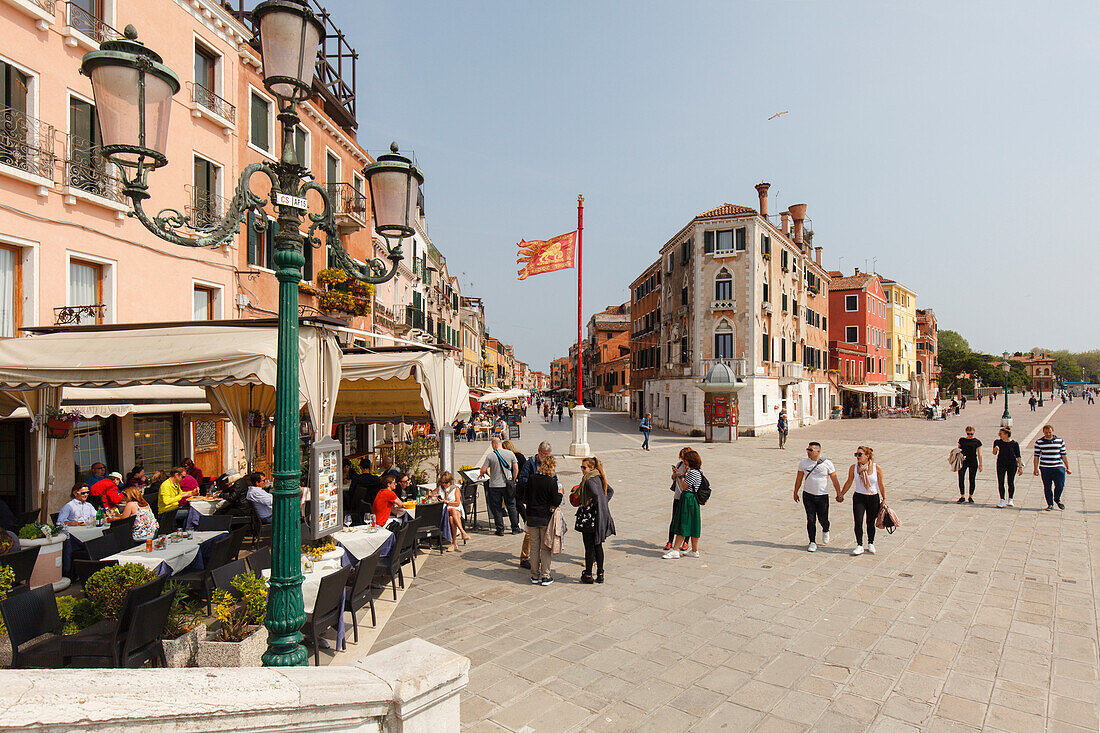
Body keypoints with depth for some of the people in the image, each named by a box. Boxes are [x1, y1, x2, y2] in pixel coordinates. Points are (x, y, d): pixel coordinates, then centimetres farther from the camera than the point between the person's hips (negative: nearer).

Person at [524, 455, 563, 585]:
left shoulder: (531, 479, -2)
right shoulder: (552, 482, -14)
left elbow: (525, 498, 5)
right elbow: (556, 503, -12)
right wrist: (560, 493, 4)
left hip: (532, 517, 3)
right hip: (546, 518, -3)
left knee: (534, 548, 12)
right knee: (545, 548, 8)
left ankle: (535, 576, 20)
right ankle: (545, 576, 12)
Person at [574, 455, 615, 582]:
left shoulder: (589, 479, -16)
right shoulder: (598, 478, 11)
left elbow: (596, 494, -30)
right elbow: (610, 491, 21)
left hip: (590, 517, -8)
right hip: (601, 515, 8)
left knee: (589, 546, 2)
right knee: (598, 545, 15)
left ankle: (588, 575, 11)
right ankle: (600, 574, 21)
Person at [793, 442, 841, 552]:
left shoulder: (827, 463, -6)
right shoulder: (803, 462, 0)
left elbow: (834, 480, 1)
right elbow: (799, 479, 9)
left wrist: (839, 494, 1)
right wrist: (795, 493, 13)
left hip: (823, 496, -1)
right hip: (808, 495, 1)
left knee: (823, 519, 3)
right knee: (810, 520, 0)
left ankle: (825, 531, 38)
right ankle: (812, 542, 11)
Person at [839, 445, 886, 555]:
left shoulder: (877, 468, -6)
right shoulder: (853, 467, -2)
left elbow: (881, 485, 2)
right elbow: (849, 483, 10)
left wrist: (884, 499, 3)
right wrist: (841, 495, 13)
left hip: (873, 498, 0)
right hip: (859, 498, 1)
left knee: (870, 522, 10)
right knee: (858, 522, -8)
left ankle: (870, 543, 30)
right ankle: (859, 546, 0)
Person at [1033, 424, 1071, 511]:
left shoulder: (1060, 441, 7)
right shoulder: (1039, 442, 4)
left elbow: (1064, 455, 11)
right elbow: (1036, 456, 5)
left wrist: (1068, 468, 8)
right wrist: (1036, 468, 0)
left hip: (1058, 467, 1)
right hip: (1045, 468, 0)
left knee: (1060, 485, -7)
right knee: (1047, 487, 4)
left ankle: (1057, 499, 21)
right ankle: (1050, 504, 15)